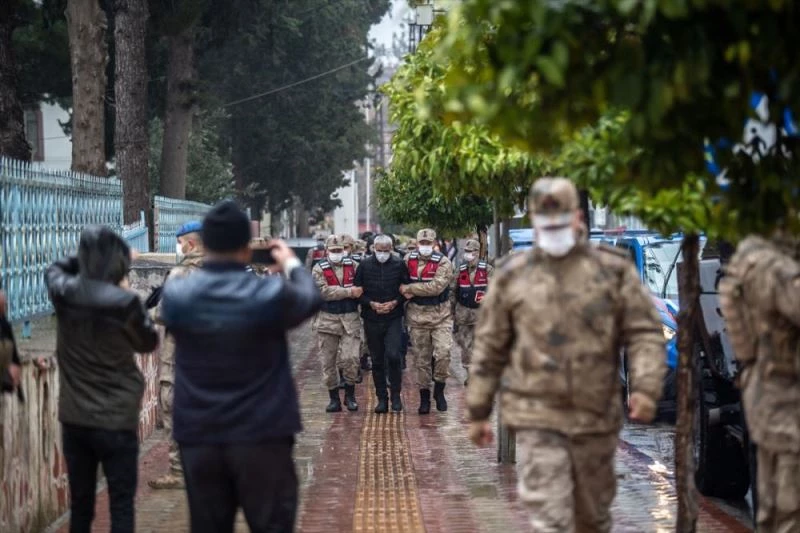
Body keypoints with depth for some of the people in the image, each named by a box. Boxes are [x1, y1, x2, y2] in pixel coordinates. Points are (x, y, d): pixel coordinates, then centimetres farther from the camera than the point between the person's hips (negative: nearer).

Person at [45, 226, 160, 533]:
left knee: (80, 503, 13)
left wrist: (88, 257, 15)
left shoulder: (64, 293, -4)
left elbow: (55, 269, 22)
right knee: (121, 505, 1)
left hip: (74, 418, 5)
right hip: (116, 420, -5)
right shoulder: (124, 302, -17)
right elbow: (148, 343, 2)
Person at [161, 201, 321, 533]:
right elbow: (311, 300, 9)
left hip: (198, 439, 3)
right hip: (262, 437, -3)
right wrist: (292, 264, 27)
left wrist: (205, 263, 29)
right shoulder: (270, 294, -13)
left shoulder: (176, 295, -7)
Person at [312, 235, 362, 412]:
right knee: (328, 361, 4)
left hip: (350, 318, 0)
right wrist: (349, 292, -16)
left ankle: (350, 395, 10)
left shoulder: (353, 266, 6)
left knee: (350, 358, -9)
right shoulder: (319, 269, -1)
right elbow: (323, 291, -14)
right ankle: (334, 399, 16)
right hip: (327, 319, 0)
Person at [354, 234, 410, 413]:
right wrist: (371, 304, -10)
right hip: (371, 319, 2)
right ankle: (381, 398, 15)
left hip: (393, 319, -2)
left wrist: (395, 302, -10)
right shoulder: (365, 265, 1)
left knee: (393, 355, -15)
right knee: (377, 361, 7)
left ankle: (396, 395, 0)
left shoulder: (399, 264, -1)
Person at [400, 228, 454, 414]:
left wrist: (409, 288, -17)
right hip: (417, 315, 3)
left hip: (440, 315, -3)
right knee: (421, 359, 7)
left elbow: (436, 287, -22)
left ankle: (439, 390, 4)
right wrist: (406, 293, -7)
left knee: (443, 352, -16)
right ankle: (424, 397, 17)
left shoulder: (443, 263, -9)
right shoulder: (408, 260, 4)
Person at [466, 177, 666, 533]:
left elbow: (645, 333, 0)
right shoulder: (512, 276, 4)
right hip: (537, 418, -1)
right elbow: (489, 347, 9)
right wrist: (478, 412, 9)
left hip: (596, 417, 1)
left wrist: (646, 386, -17)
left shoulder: (614, 270, 2)